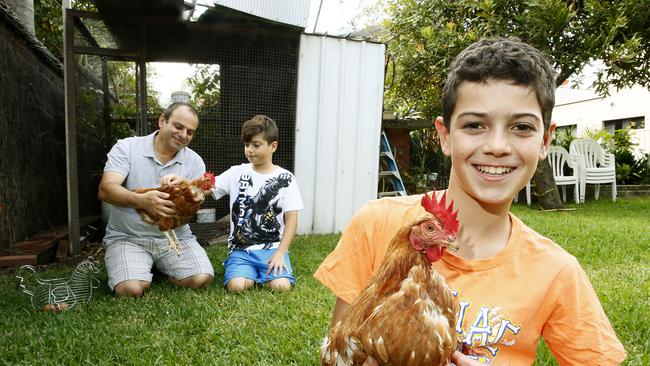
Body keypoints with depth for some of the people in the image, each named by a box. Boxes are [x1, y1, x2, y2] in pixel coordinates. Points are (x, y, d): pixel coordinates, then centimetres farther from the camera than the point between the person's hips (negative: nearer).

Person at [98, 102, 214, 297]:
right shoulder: (126, 147, -4)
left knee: (202, 280, -18)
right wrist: (141, 200, -37)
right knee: (131, 289, -26)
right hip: (127, 237, -2)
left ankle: (161, 269, 13)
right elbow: (105, 189, -18)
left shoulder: (195, 162, 1)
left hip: (175, 236, 2)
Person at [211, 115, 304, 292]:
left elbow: (291, 219, -1)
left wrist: (280, 252, -11)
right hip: (241, 249, 1)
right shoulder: (237, 173, 6)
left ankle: (263, 274, 9)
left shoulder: (285, 178, 2)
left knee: (281, 286, -24)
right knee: (236, 286, -25)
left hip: (273, 248, 0)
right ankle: (252, 274, 9)